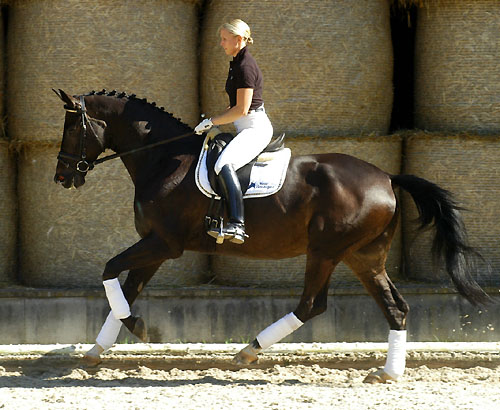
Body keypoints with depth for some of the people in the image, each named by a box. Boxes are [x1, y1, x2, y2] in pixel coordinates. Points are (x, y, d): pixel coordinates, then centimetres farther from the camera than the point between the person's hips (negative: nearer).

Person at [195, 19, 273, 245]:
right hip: (247, 129, 12)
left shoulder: (245, 66, -14)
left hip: (256, 128, -12)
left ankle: (237, 225, -44)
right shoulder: (237, 63, 18)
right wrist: (213, 121, 17)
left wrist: (212, 122, -11)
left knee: (224, 164, -33)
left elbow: (242, 109, -19)